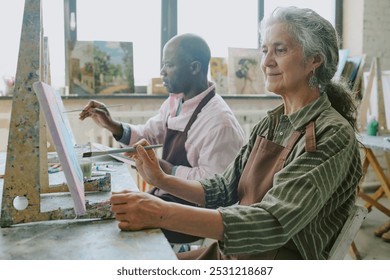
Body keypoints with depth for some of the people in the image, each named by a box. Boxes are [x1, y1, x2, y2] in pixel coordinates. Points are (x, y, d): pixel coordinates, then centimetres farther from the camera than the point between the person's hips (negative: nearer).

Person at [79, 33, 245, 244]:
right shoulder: (174, 102, 4)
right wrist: (111, 125, -7)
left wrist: (166, 170, -21)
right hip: (164, 196, 7)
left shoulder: (219, 121, -23)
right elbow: (147, 135, 8)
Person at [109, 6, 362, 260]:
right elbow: (226, 191, 8)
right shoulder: (270, 123, 4)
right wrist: (161, 179, -6)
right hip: (230, 255, 6)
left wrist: (162, 214, -34)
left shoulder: (333, 134, -18)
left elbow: (274, 222, -28)